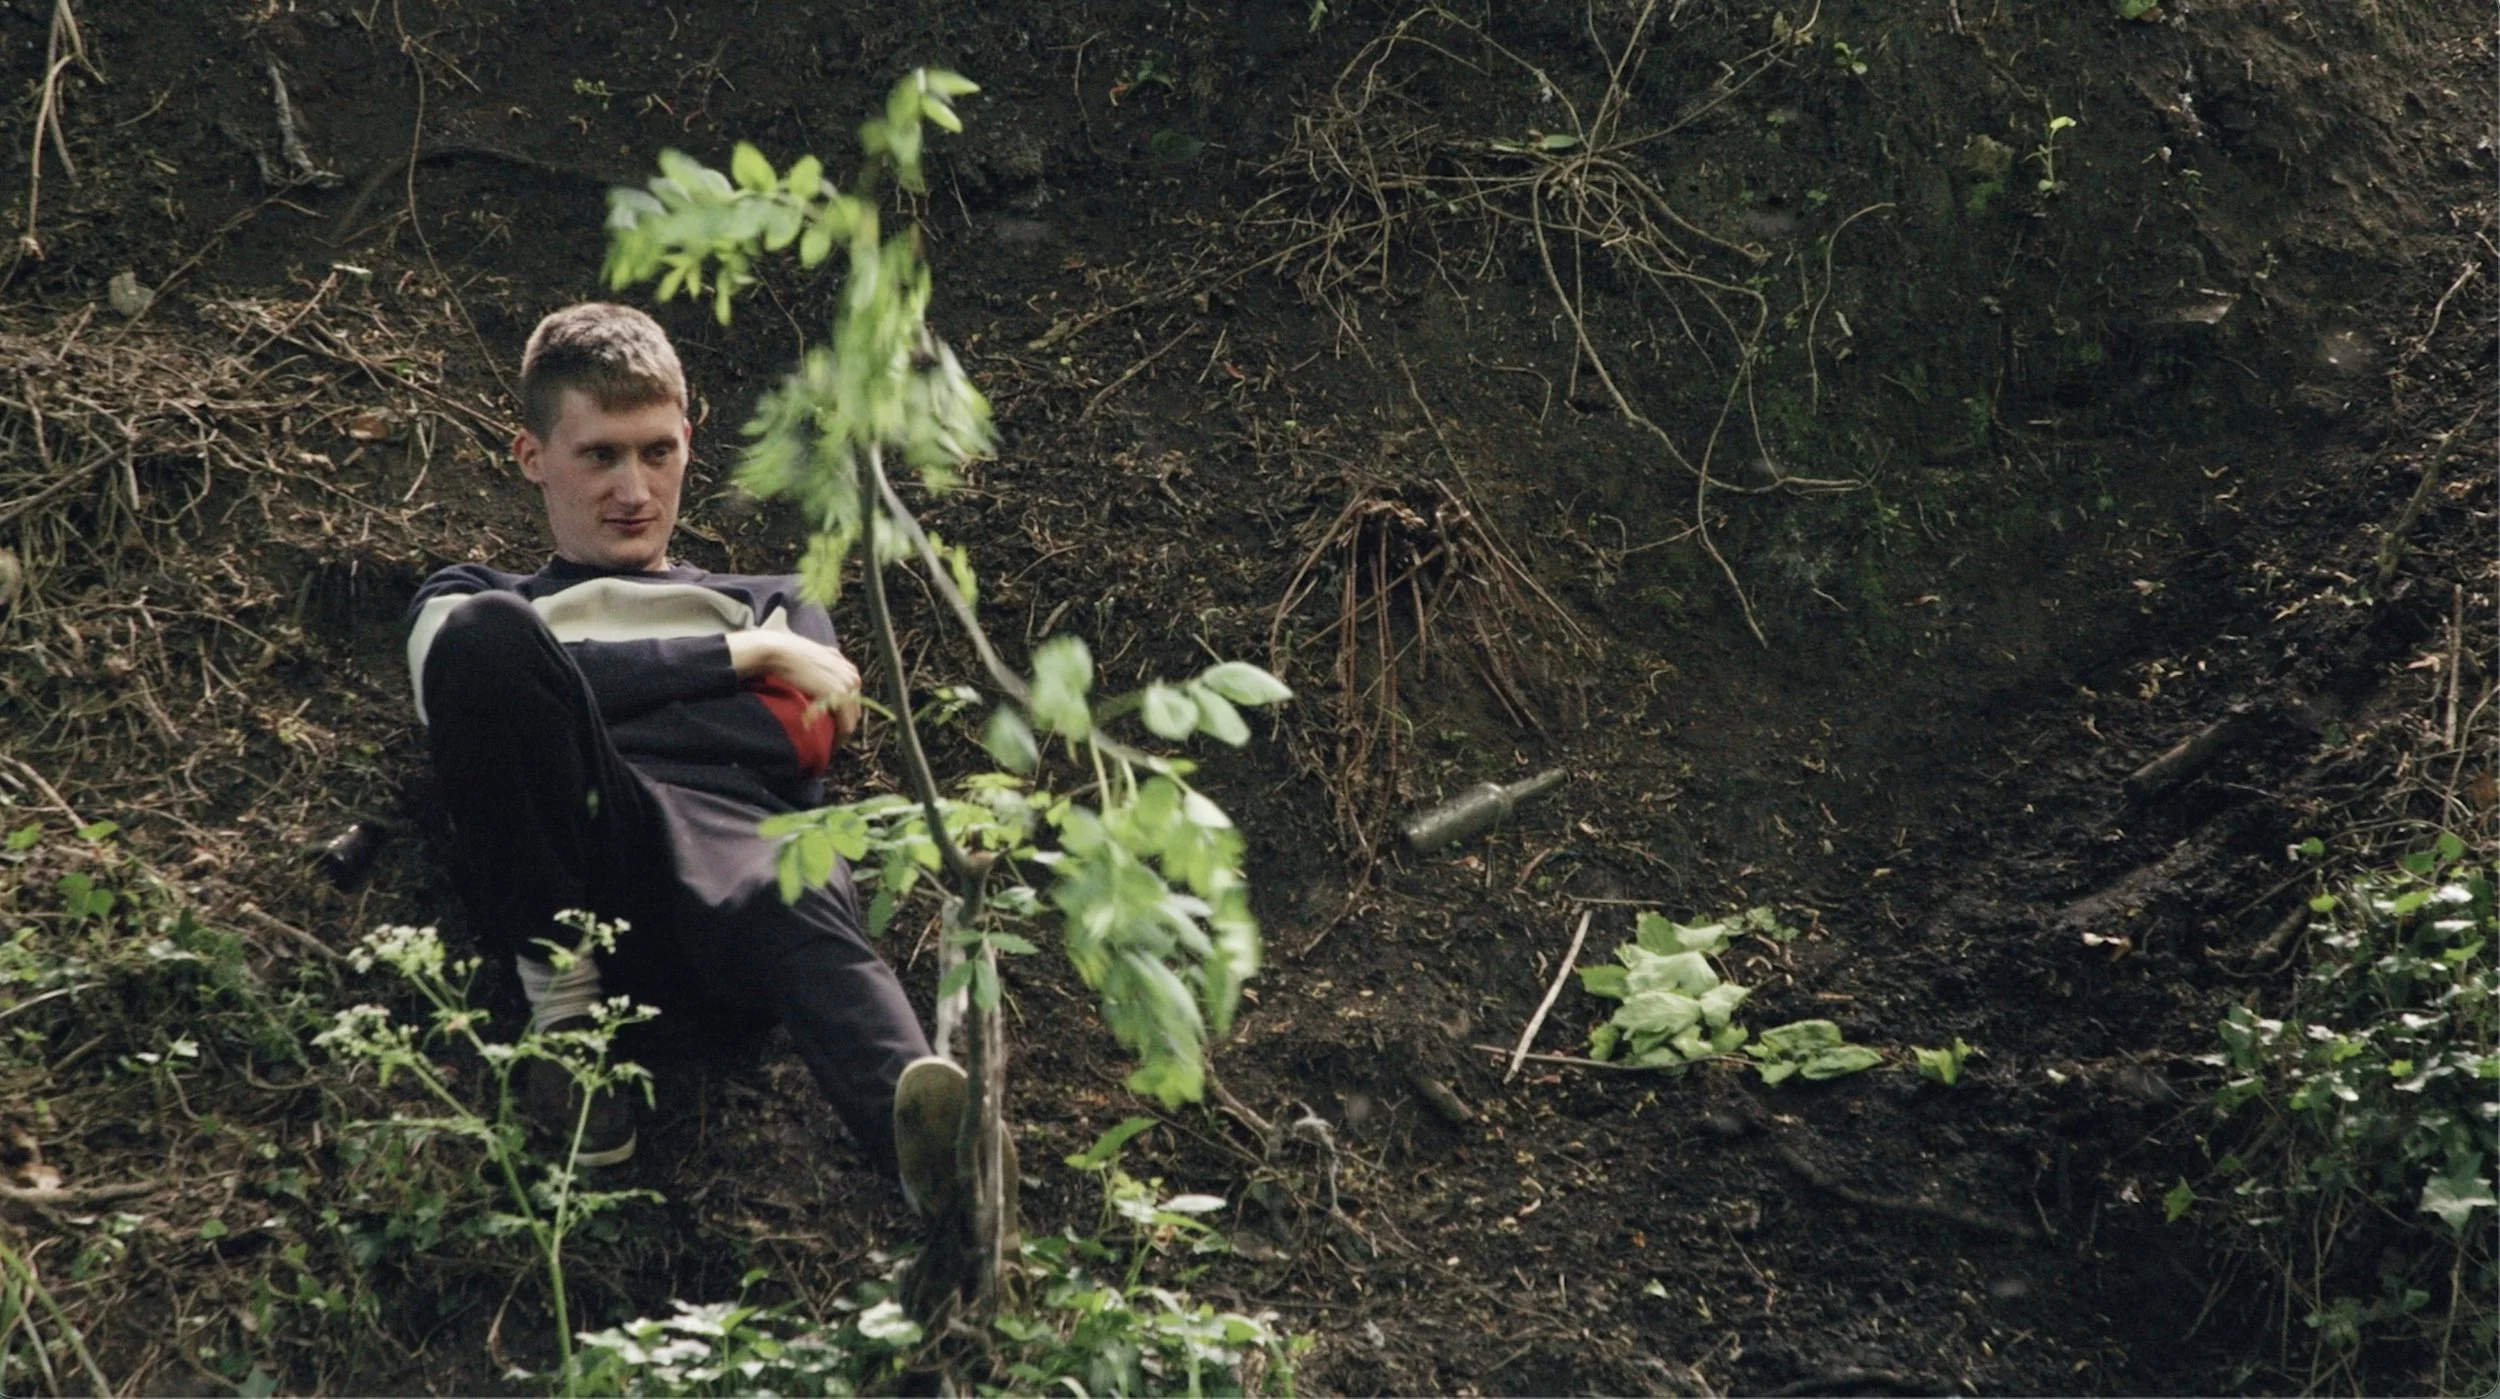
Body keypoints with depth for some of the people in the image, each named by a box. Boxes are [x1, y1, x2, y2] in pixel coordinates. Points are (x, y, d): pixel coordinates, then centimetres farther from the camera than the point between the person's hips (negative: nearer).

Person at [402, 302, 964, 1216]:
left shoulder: (775, 607, 38)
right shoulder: (470, 594, 36)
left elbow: (800, 737, 13)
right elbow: (484, 673, 8)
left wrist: (556, 722, 10)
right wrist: (739, 656, 10)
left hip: (738, 838, 0)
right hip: (560, 877, 0)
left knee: (796, 905, -40)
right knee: (486, 631, -30)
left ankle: (926, 1139, -73)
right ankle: (563, 999, -26)